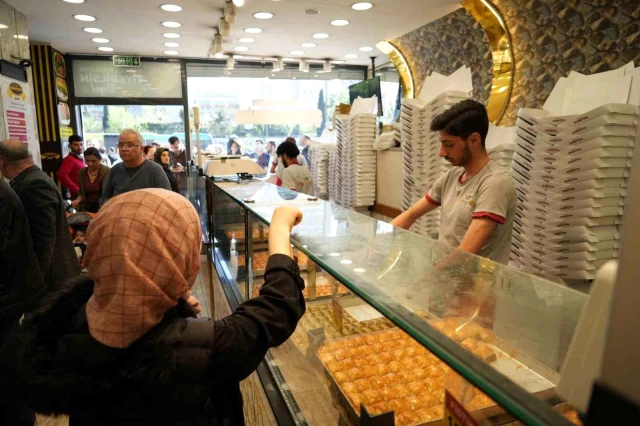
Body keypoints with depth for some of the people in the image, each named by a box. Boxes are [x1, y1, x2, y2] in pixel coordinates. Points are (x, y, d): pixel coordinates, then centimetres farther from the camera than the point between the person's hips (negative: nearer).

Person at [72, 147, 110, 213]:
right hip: (86, 208, 4)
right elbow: (81, 193, 17)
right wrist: (78, 200, -4)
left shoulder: (107, 172, -10)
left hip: (102, 208, -4)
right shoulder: (82, 172, 7)